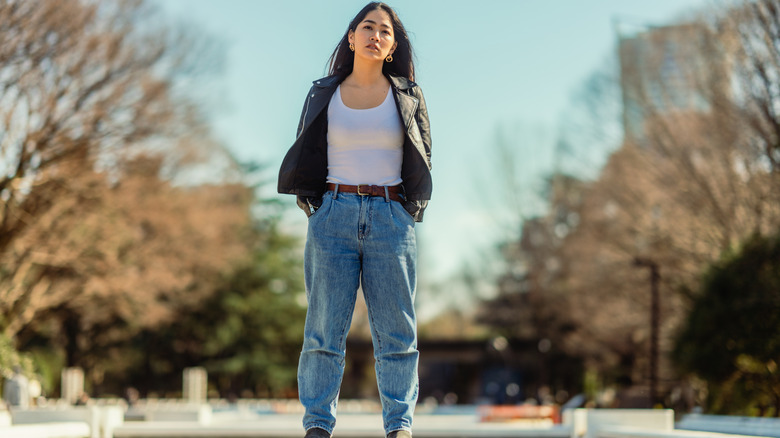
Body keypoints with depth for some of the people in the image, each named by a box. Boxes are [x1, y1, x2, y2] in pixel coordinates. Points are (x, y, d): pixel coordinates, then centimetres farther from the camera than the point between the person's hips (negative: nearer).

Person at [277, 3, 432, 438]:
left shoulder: (408, 96, 8)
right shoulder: (324, 95, 8)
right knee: (325, 324, -3)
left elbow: (422, 157, 14)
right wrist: (314, 204, 6)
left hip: (391, 218, 0)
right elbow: (305, 157, 15)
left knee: (396, 328, -1)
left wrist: (408, 212, 7)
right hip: (333, 217, 0)